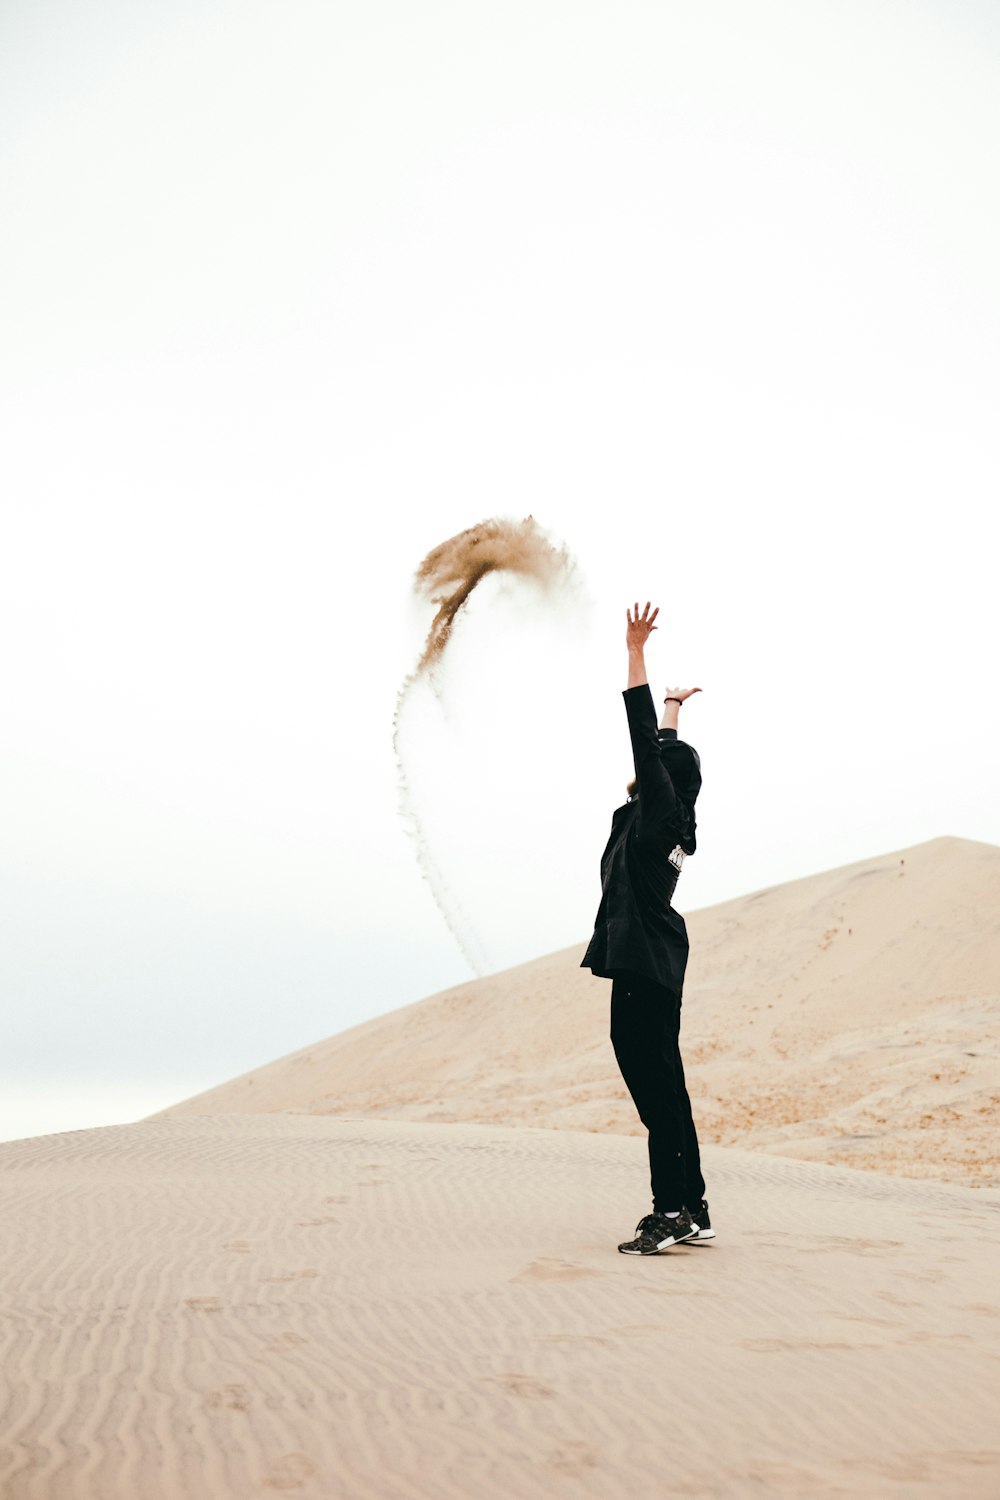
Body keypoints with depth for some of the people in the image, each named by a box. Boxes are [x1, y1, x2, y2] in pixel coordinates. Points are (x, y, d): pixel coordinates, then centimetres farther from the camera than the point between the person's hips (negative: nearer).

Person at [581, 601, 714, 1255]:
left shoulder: (656, 811, -9)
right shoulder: (671, 818, 13)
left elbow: (646, 741, -14)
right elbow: (663, 750, 30)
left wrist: (636, 652, -12)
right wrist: (673, 705, 44)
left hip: (643, 966, -10)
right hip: (656, 963, 10)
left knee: (657, 1088, -9)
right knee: (664, 1087, 12)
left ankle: (672, 1211, -6)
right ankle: (691, 1210, 16)